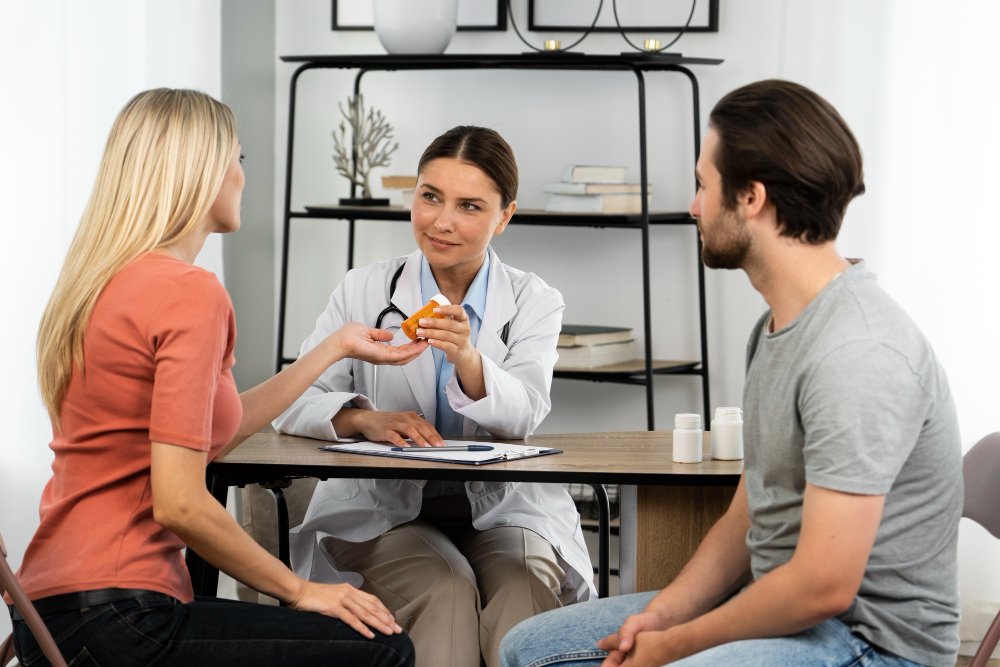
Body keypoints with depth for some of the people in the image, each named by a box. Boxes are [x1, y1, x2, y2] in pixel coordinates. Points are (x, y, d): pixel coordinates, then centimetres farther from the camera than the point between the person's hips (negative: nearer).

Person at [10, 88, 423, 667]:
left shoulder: (111, 283, 13)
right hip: (113, 620, -9)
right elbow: (179, 503, -20)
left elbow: (213, 430, 20)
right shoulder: (191, 293, -15)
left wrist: (337, 347, 30)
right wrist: (296, 589, -7)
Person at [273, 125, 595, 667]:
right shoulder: (364, 291, 4)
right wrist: (364, 418, -26)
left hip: (503, 508, 1)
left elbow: (523, 415, -13)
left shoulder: (534, 302, 5)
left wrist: (466, 358, -33)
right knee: (444, 590, -30)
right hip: (383, 509, 0)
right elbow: (293, 402, -5)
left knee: (523, 583, -31)